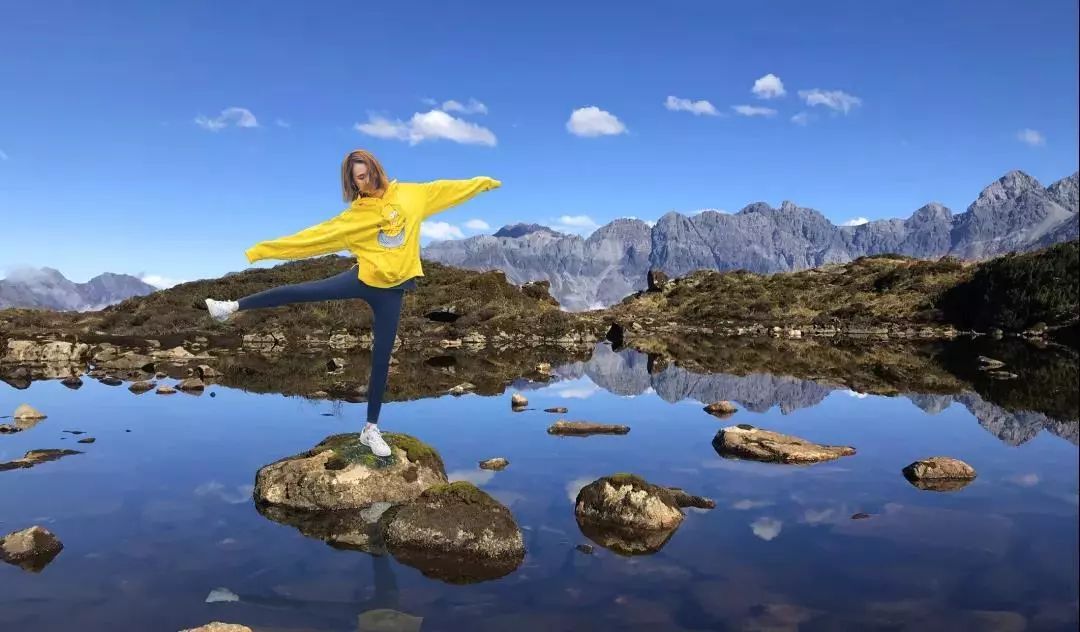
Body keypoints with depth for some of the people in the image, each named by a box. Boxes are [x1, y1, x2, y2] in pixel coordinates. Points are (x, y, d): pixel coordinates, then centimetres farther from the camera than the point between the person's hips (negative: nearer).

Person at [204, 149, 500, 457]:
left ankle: (371, 429, 12)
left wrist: (482, 182, 11)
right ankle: (234, 307, 9)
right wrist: (264, 249, -4)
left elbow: (444, 189, 9)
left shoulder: (410, 194, 1)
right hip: (363, 278, 0)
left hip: (391, 289, 0)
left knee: (381, 359, 4)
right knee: (300, 291, -9)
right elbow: (311, 236, -2)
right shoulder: (353, 216, -3)